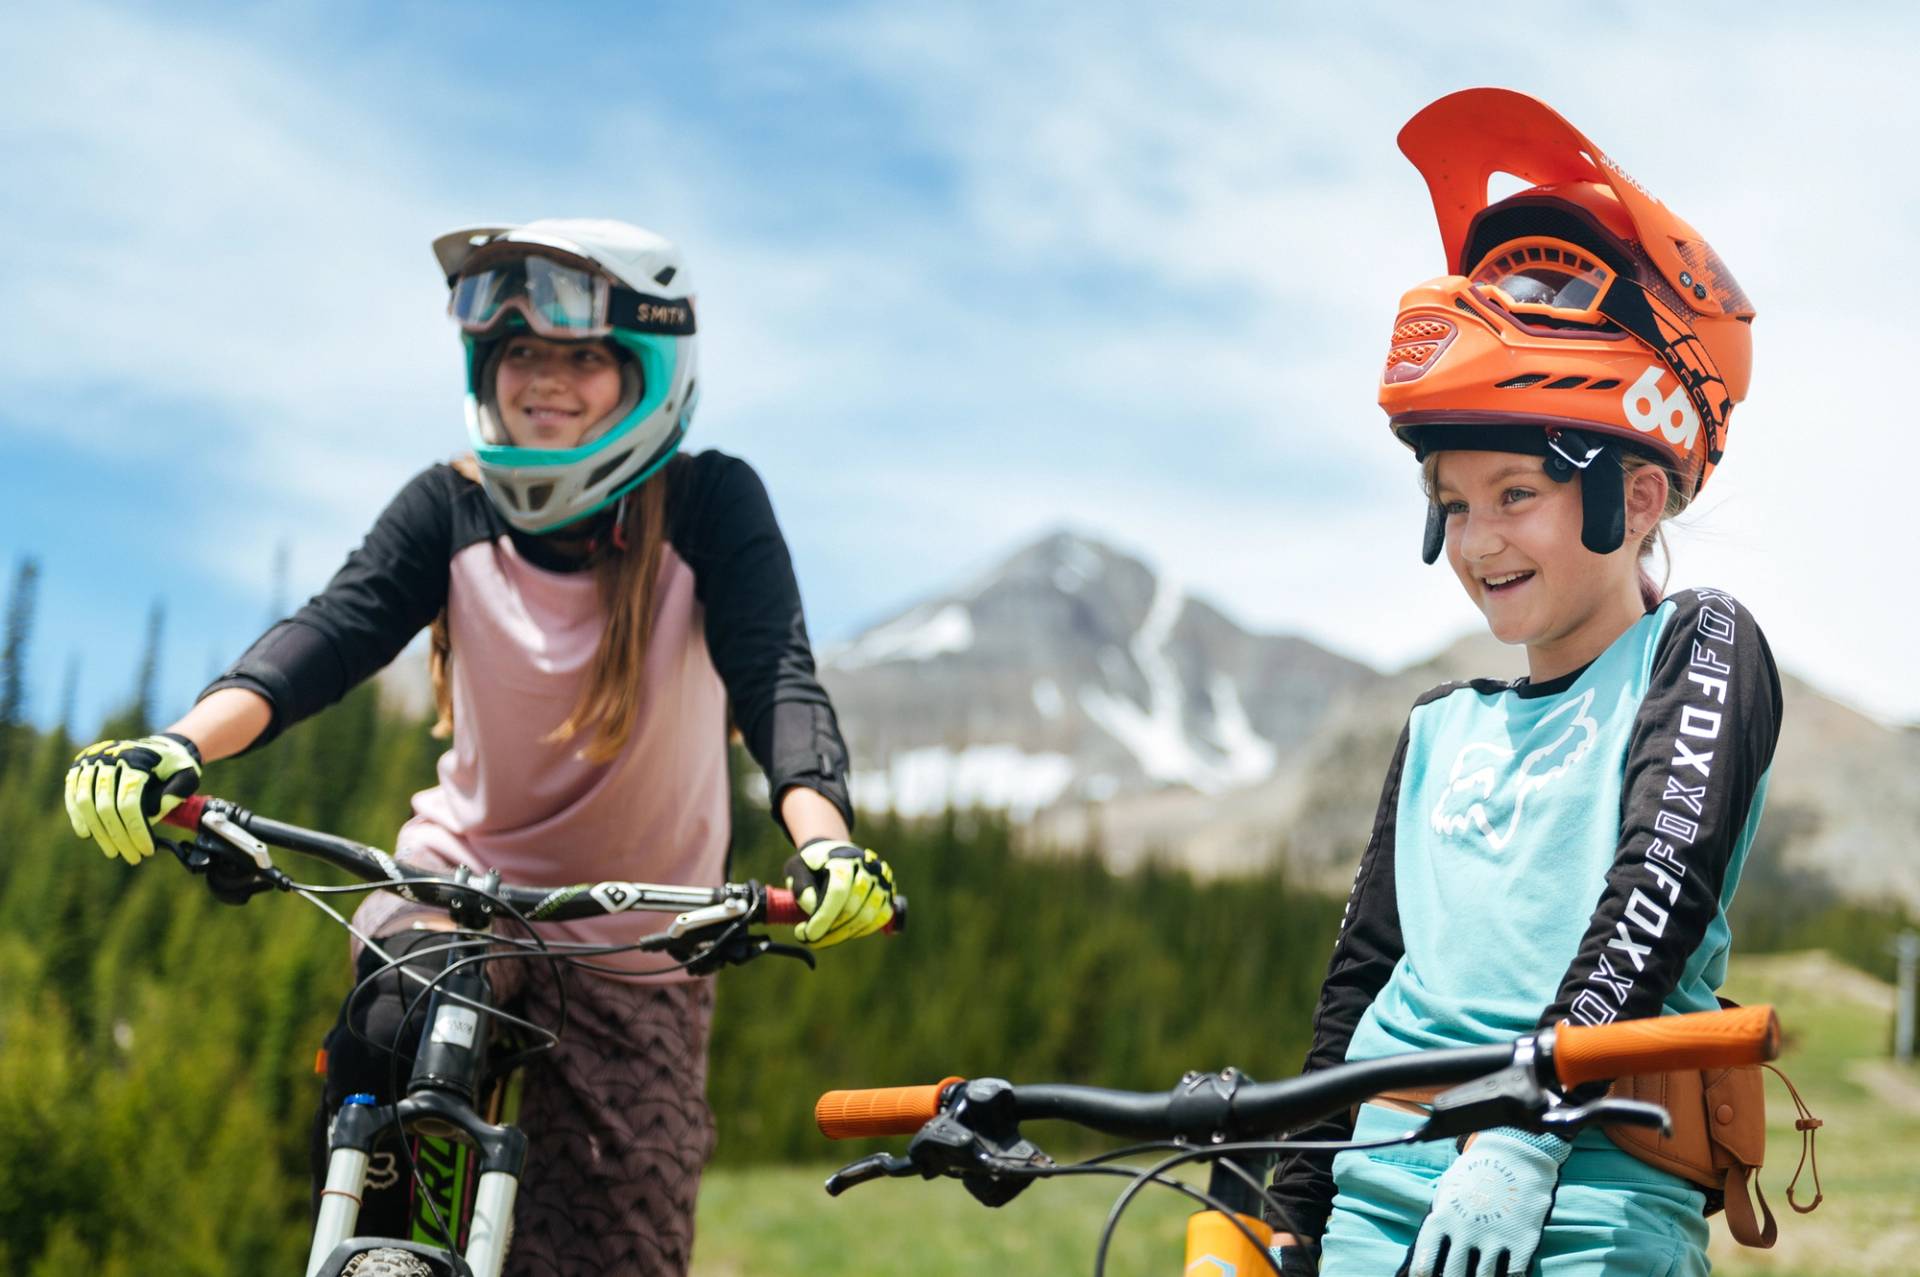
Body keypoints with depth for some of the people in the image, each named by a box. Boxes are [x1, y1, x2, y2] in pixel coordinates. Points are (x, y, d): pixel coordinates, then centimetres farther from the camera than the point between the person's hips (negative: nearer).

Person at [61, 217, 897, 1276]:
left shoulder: (710, 505, -12)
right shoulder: (452, 507, -6)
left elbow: (775, 671, -25)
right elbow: (333, 630, -21)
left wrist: (823, 839, -46)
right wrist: (179, 747, -41)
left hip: (637, 943, -1)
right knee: (379, 1052, -32)